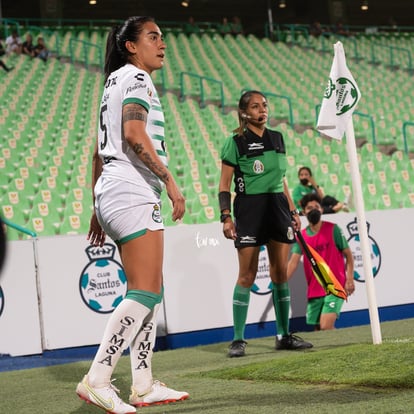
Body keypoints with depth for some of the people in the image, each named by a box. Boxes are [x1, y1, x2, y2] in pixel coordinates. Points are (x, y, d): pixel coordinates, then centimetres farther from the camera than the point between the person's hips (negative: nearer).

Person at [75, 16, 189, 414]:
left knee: (149, 291, 10)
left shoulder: (113, 82, 24)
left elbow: (99, 153, 23)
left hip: (113, 197, 10)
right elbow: (134, 134, -19)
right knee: (145, 293, -13)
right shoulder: (135, 77, -4)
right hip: (133, 193, -10)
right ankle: (96, 380, -16)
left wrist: (98, 208, 23)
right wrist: (169, 180, -19)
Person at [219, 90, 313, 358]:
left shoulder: (277, 139, 13)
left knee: (281, 272, 6)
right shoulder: (235, 143, -4)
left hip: (277, 206, 5)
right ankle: (238, 339, -2)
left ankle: (284, 335, 14)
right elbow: (224, 184, -5)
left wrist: (292, 211, 16)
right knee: (247, 274, -7)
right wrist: (226, 217, -13)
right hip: (249, 208, -5)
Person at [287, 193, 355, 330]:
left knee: (326, 327, -21)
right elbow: (293, 262, -3)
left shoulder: (333, 229, -1)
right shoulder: (301, 236, 7)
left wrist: (350, 279, -11)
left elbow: (348, 255, 1)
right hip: (314, 291, 4)